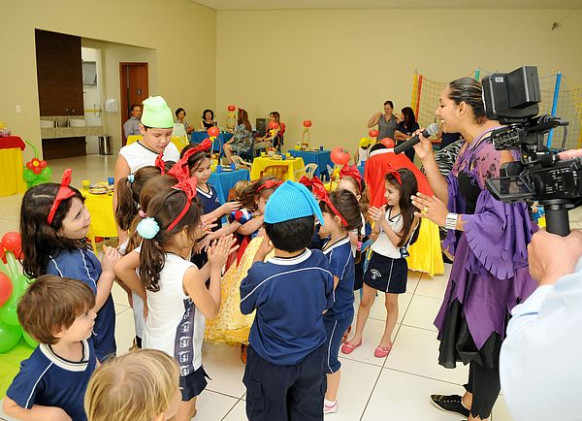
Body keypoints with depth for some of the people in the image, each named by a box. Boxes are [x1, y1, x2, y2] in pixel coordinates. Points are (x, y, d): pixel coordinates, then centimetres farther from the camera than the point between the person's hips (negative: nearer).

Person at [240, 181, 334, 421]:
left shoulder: (260, 275, -34)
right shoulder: (321, 263, -23)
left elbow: (246, 307, -10)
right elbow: (324, 307, -5)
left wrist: (259, 256, -10)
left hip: (271, 365, -3)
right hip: (312, 357, 3)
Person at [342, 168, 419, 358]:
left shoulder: (411, 216, -15)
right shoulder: (385, 209, -4)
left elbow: (399, 242, -19)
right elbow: (375, 237, 1)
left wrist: (383, 222, -26)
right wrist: (376, 224, -20)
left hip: (394, 263, -4)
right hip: (377, 258, 4)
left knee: (391, 304, 15)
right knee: (365, 301, 14)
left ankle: (386, 339, 35)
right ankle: (357, 337, 30)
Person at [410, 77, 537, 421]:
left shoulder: (493, 149, -23)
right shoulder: (470, 148, 6)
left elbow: (502, 217, -25)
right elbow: (451, 198, 5)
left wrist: (448, 220, -24)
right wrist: (427, 159, 0)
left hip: (497, 255, -9)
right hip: (477, 251, 9)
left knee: (488, 338, 8)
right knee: (474, 331, 21)